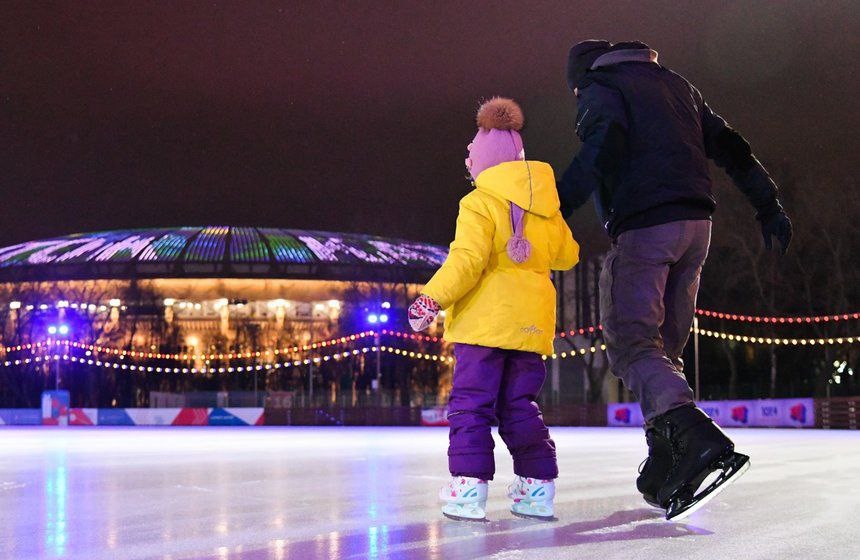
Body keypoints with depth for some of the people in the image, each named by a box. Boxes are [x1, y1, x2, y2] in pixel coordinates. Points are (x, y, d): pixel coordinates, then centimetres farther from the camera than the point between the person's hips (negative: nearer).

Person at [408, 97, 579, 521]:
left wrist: (432, 298, -14)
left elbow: (466, 260, -17)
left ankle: (468, 489, -9)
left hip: (485, 317, -6)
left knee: (471, 402, -2)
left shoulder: (479, 203, -6)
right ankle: (538, 487, 9)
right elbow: (567, 255, 22)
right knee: (520, 405, 13)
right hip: (532, 318, 6)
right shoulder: (547, 206, 13)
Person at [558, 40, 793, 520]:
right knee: (666, 347, 12)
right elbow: (730, 146, 22)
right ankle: (666, 472, 8)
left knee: (632, 345, -10)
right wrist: (769, 205, 26)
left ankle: (699, 439, -31)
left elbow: (604, 144, -17)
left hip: (643, 228, -7)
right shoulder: (676, 84, 25)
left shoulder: (599, 87, 5)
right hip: (696, 225, 7)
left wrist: (559, 204, -25)